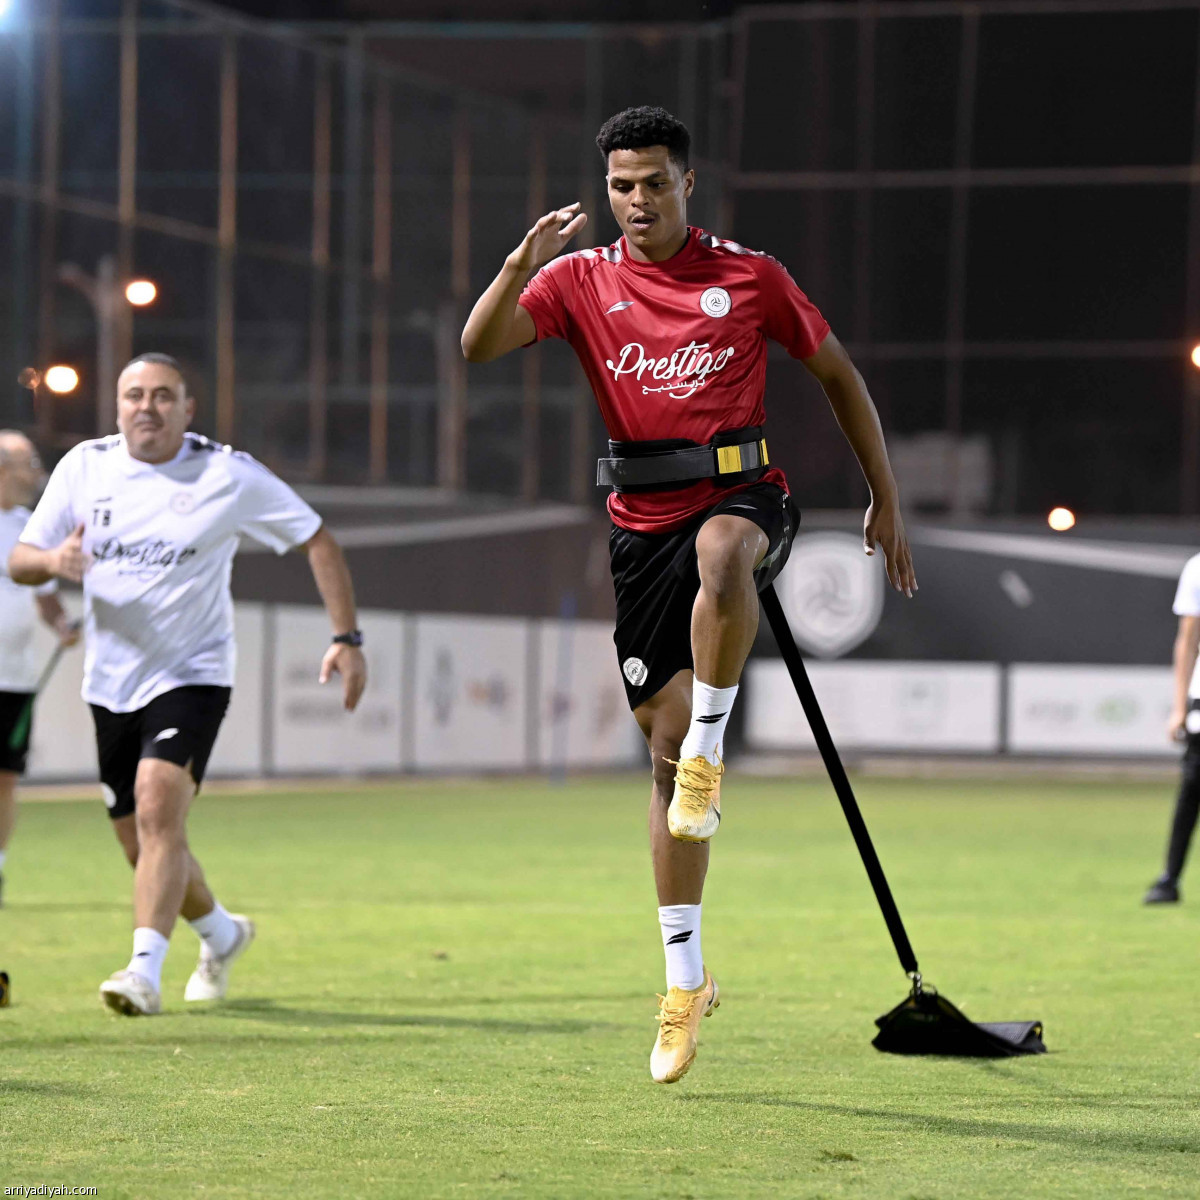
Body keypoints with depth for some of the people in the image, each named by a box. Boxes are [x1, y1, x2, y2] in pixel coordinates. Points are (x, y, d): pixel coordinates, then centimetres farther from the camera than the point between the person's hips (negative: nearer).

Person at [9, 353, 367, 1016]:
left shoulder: (229, 475, -7)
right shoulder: (84, 466, 1)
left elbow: (317, 540, 1)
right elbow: (19, 561, 3)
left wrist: (346, 638, -6)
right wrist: (54, 560, -22)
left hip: (191, 676, -4)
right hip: (110, 682, 4)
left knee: (158, 811, -25)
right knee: (142, 846, 11)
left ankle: (144, 971, -30)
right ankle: (222, 933, 38)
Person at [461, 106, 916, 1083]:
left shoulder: (748, 275, 2)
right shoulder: (581, 280, 4)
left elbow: (837, 373, 12)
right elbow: (480, 345, -9)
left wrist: (887, 500, 10)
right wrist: (526, 261, -26)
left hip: (743, 496, -2)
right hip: (644, 522, 2)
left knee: (722, 553, -42)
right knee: (665, 748, 1)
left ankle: (709, 749, -23)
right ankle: (685, 981, 10)